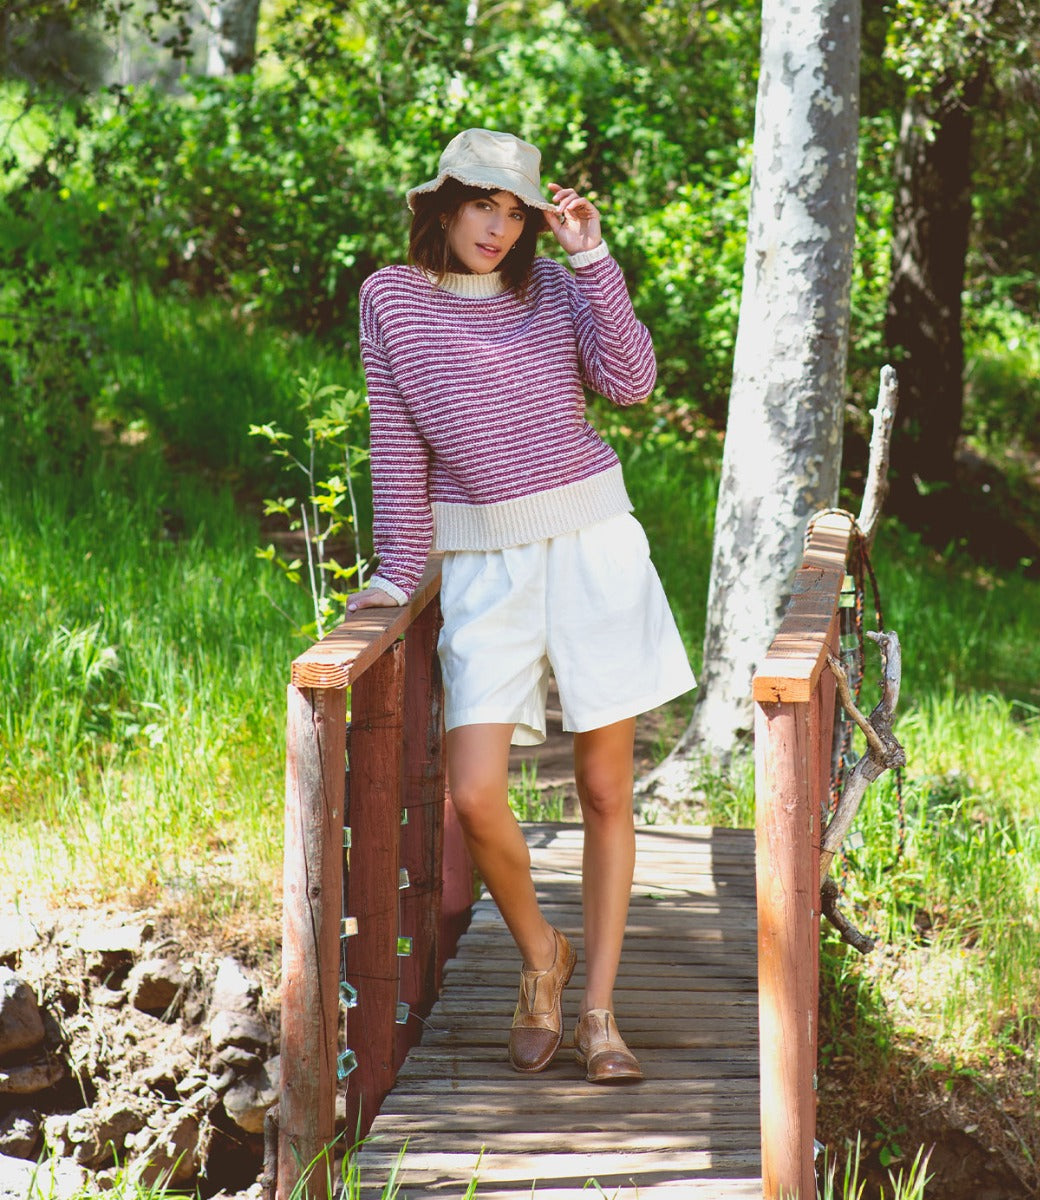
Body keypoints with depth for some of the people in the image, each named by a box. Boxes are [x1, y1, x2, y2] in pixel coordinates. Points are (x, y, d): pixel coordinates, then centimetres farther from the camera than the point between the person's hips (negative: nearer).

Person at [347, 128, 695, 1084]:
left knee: (606, 791, 3)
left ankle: (599, 1012, 12)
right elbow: (398, 441, 6)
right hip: (486, 568, 0)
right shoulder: (392, 298, 3)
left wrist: (592, 257, -13)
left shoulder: (554, 288, 4)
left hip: (593, 549, 1)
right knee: (475, 796, -13)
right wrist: (400, 571, 5)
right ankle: (541, 955, 16)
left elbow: (630, 381, -12)